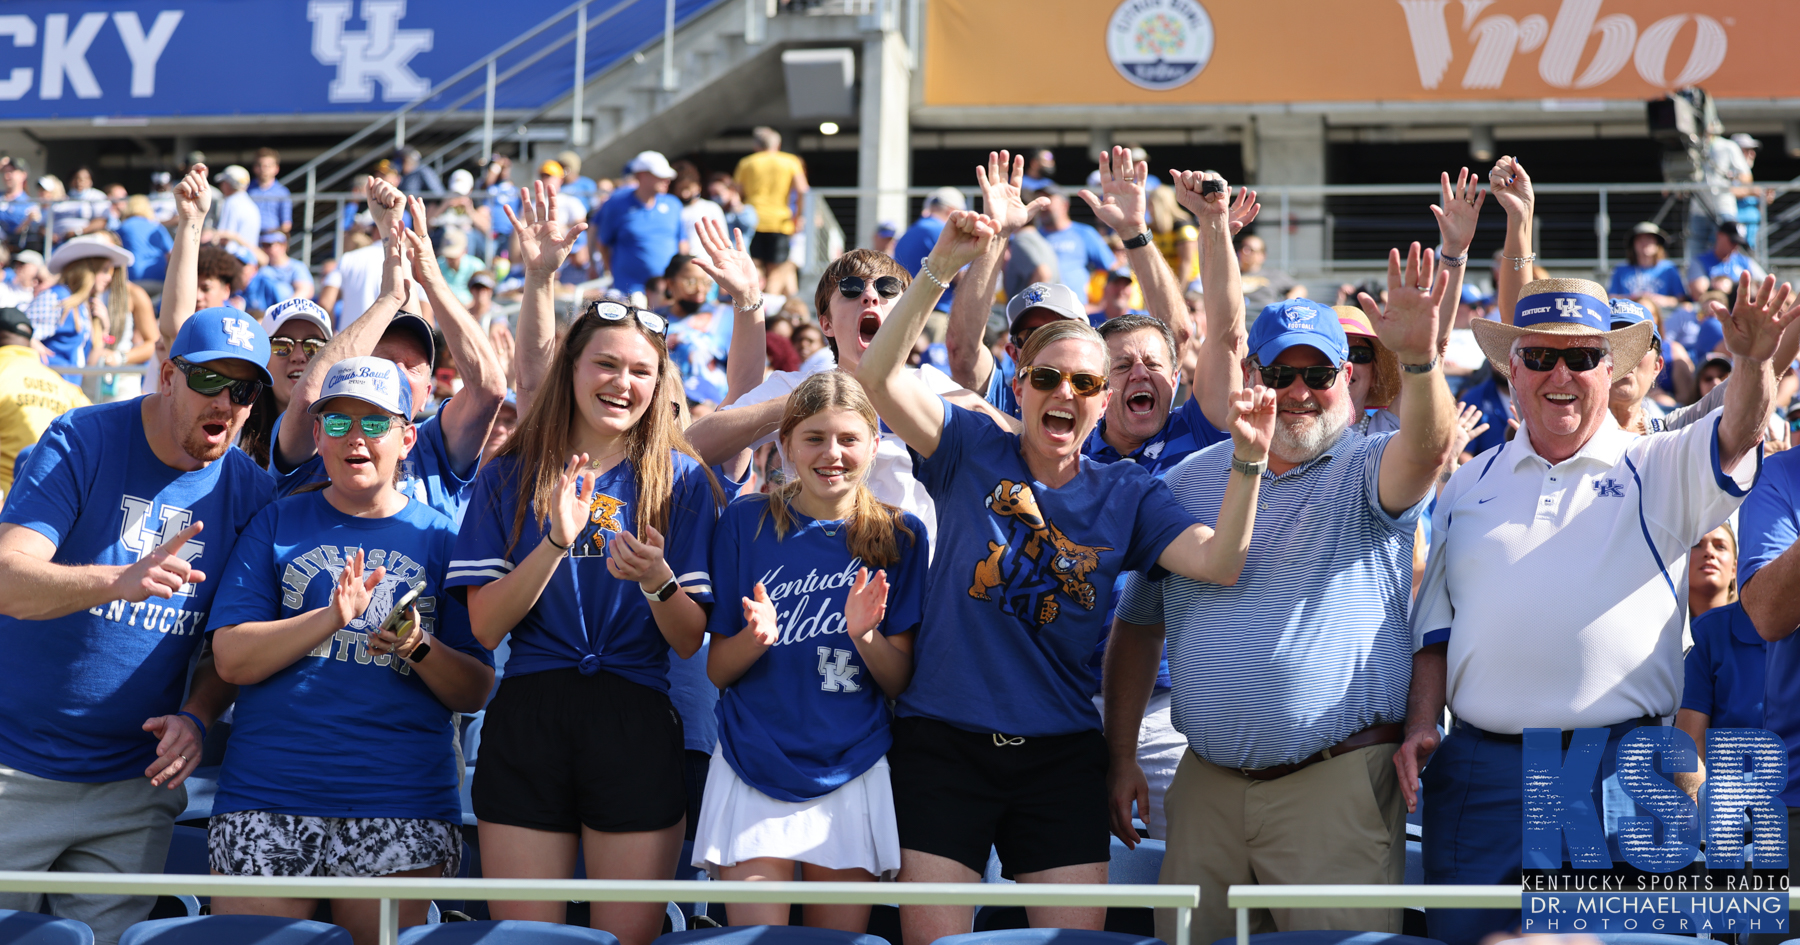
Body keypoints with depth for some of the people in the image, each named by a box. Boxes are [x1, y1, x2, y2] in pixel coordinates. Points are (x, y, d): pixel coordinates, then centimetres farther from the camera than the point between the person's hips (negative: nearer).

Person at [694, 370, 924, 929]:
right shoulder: (746, 522, 1)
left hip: (852, 775, 1)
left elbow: (901, 683, 2)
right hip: (754, 766, -1)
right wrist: (756, 637, -18)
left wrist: (865, 634, -18)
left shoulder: (899, 537, 3)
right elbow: (717, 669, 3)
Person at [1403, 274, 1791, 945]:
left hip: (1621, 766, -2)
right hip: (1481, 767, 2)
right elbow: (1435, 624, 16)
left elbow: (1736, 437, -12)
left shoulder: (1657, 470, 8)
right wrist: (1421, 725, 3)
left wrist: (1753, 362, -32)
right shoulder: (1469, 487, 14)